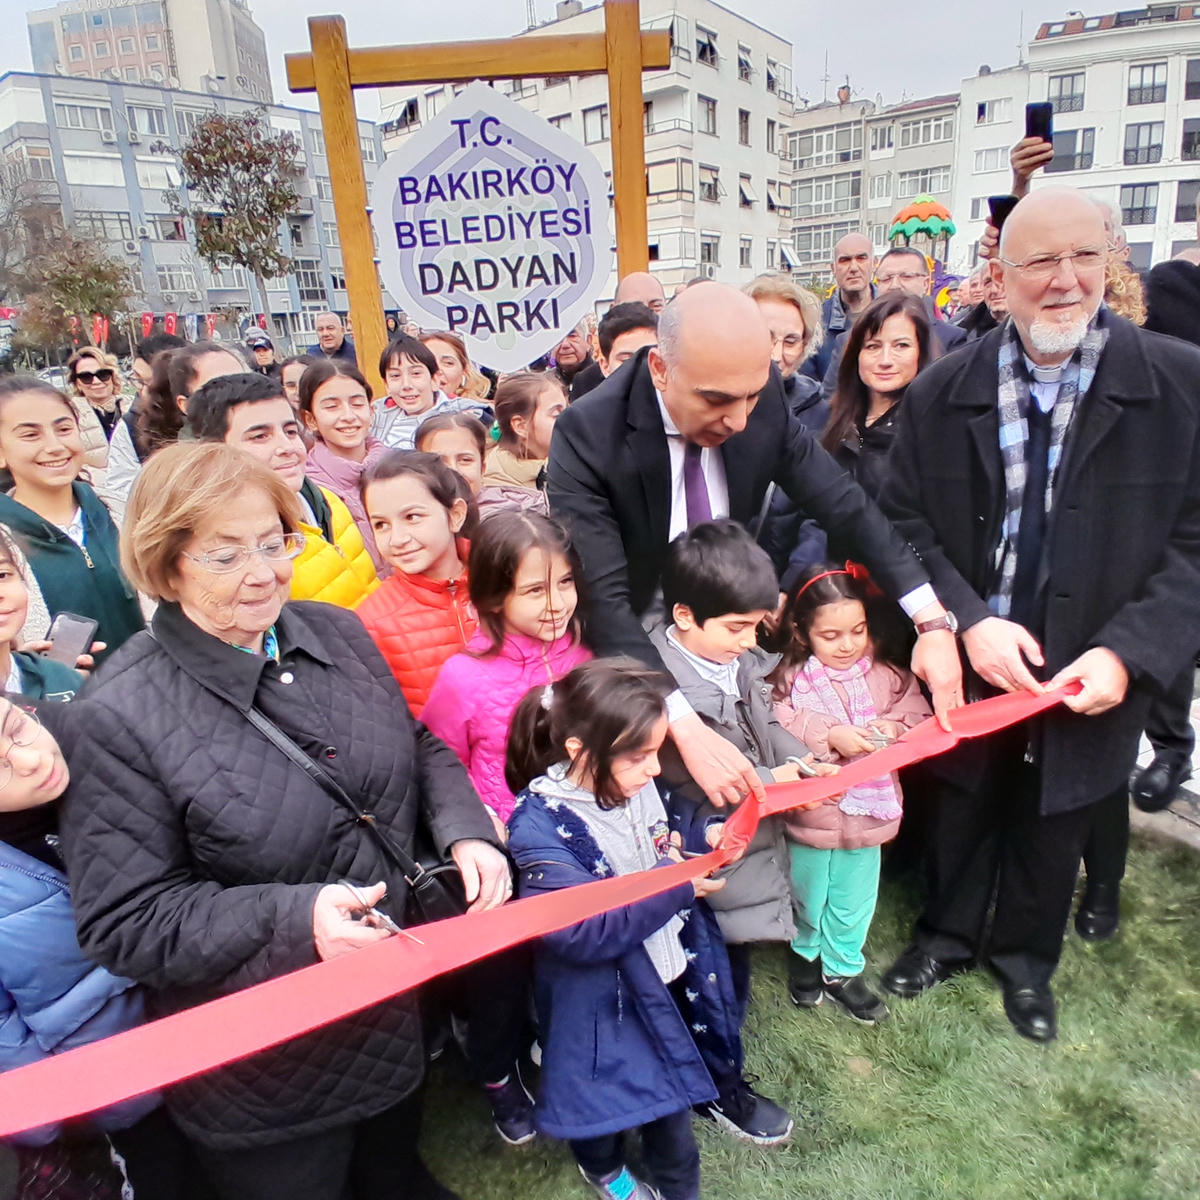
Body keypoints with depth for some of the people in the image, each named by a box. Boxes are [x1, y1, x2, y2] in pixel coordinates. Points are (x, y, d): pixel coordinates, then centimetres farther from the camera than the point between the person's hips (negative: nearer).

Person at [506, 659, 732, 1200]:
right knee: (607, 1092, 20)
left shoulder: (636, 787, -9)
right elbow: (581, 933, -33)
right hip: (604, 1003, -5)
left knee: (671, 1087, 23)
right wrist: (679, 890, -32)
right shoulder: (541, 826, -28)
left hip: (669, 976, 5)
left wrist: (705, 841, -11)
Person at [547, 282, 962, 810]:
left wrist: (932, 621, -18)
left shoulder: (763, 398, -15)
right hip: (631, 649, -3)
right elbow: (603, 598, -34)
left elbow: (842, 503, -9)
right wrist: (687, 727, -43)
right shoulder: (586, 435, -28)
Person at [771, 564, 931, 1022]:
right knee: (806, 899, 21)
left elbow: (919, 714, -4)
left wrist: (894, 729, -23)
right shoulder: (789, 678, -16)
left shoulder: (886, 675, -6)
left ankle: (842, 971, 43)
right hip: (809, 815, -2)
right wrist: (828, 737, -29)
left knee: (853, 905, 21)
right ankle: (805, 954, 47)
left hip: (867, 816, 3)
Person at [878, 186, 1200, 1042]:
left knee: (1056, 822, 20)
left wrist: (1128, 652, -21)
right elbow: (905, 523, -6)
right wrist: (967, 622, -19)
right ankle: (947, 935, 46)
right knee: (962, 808, 20)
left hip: (1092, 678, 0)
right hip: (970, 663, 1)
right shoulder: (943, 392, -6)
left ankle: (1026, 958, 47)